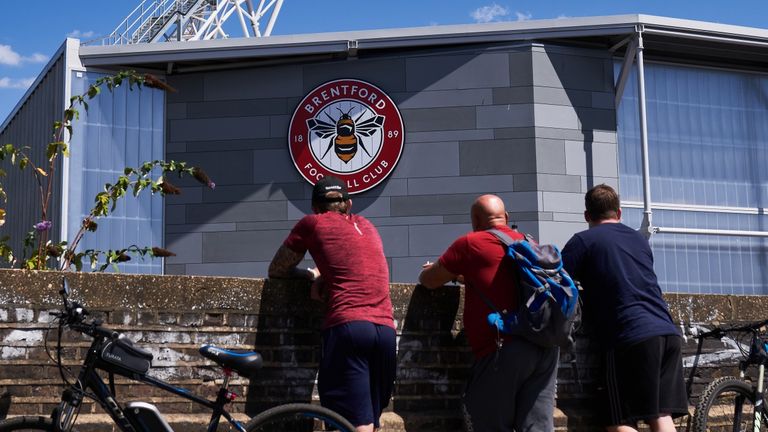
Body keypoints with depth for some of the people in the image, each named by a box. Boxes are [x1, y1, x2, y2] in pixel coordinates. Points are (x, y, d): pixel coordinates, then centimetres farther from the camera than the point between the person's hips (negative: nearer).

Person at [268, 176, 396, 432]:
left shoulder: (313, 223, 13)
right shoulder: (367, 226, 27)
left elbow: (276, 271, 19)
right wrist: (323, 276, 20)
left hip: (347, 326, -5)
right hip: (386, 329, 5)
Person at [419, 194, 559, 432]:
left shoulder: (471, 243, 1)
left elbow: (428, 280, 11)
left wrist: (437, 270, 32)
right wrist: (463, 275, 44)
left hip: (505, 348, -6)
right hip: (546, 348, 6)